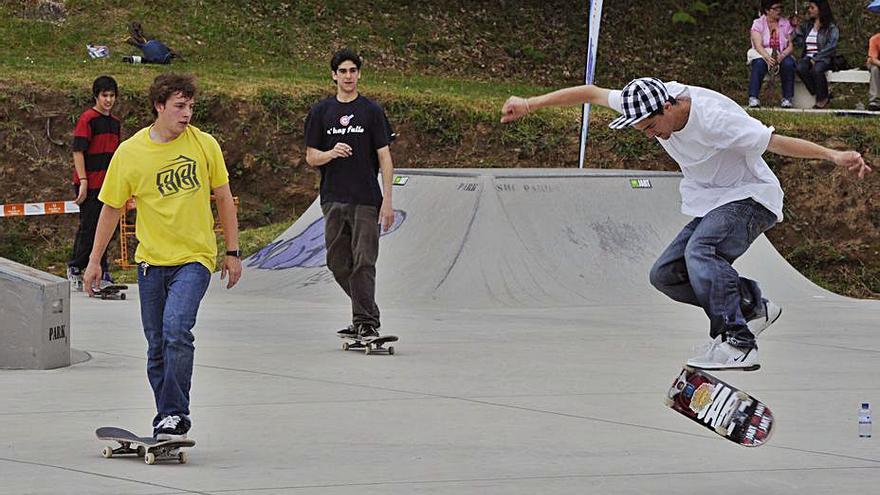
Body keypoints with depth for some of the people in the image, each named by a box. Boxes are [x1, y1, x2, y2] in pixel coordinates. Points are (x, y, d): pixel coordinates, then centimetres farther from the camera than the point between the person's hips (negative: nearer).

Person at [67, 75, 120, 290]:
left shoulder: (115, 122, 14)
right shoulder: (87, 119, -9)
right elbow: (78, 151, -13)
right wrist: (83, 181, -18)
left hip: (108, 184, 7)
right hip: (90, 184, -7)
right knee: (88, 227, -4)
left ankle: (101, 273, 11)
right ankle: (75, 268, 8)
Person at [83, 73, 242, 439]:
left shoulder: (205, 145, -3)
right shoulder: (130, 153, -4)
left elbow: (224, 198, 8)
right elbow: (112, 207, 6)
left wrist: (232, 252, 8)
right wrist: (94, 260, 7)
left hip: (195, 257, -2)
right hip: (151, 260, 2)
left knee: (176, 327, -22)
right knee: (157, 347, 6)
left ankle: (175, 415, -16)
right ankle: (166, 421, 18)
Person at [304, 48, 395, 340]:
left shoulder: (371, 111, 3)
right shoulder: (321, 112, 10)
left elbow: (384, 157, 1)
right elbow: (311, 157, 10)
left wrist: (387, 201, -6)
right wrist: (332, 153, -13)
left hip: (366, 200, -3)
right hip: (333, 200, 3)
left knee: (363, 262, -10)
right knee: (338, 264, 6)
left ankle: (366, 322, -8)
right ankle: (364, 315, 21)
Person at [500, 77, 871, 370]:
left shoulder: (714, 119, -30)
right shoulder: (649, 100, -9)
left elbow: (775, 141, -32)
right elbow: (591, 94, 2)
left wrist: (834, 156, -41)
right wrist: (531, 104, 2)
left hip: (750, 199, -8)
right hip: (709, 205, 8)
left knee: (700, 251, -33)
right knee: (665, 274, -4)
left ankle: (737, 343, -36)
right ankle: (752, 307, 3)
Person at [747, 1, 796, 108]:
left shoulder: (785, 24, 7)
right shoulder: (758, 24, -2)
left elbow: (790, 46, 1)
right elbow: (758, 45, -15)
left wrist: (782, 56, -22)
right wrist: (768, 57, -35)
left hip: (781, 56, 2)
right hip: (762, 56, -2)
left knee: (788, 63, -31)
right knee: (759, 63, -36)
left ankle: (787, 98, -25)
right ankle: (753, 98, -37)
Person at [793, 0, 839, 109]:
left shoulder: (831, 27, 2)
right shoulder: (806, 26, 20)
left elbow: (831, 47, -9)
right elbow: (799, 44, 13)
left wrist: (816, 59, -17)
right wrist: (797, 28, 4)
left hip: (823, 59, -4)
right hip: (808, 58, 4)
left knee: (816, 69, -38)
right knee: (800, 68, -30)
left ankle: (822, 98, -18)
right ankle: (824, 97, -20)